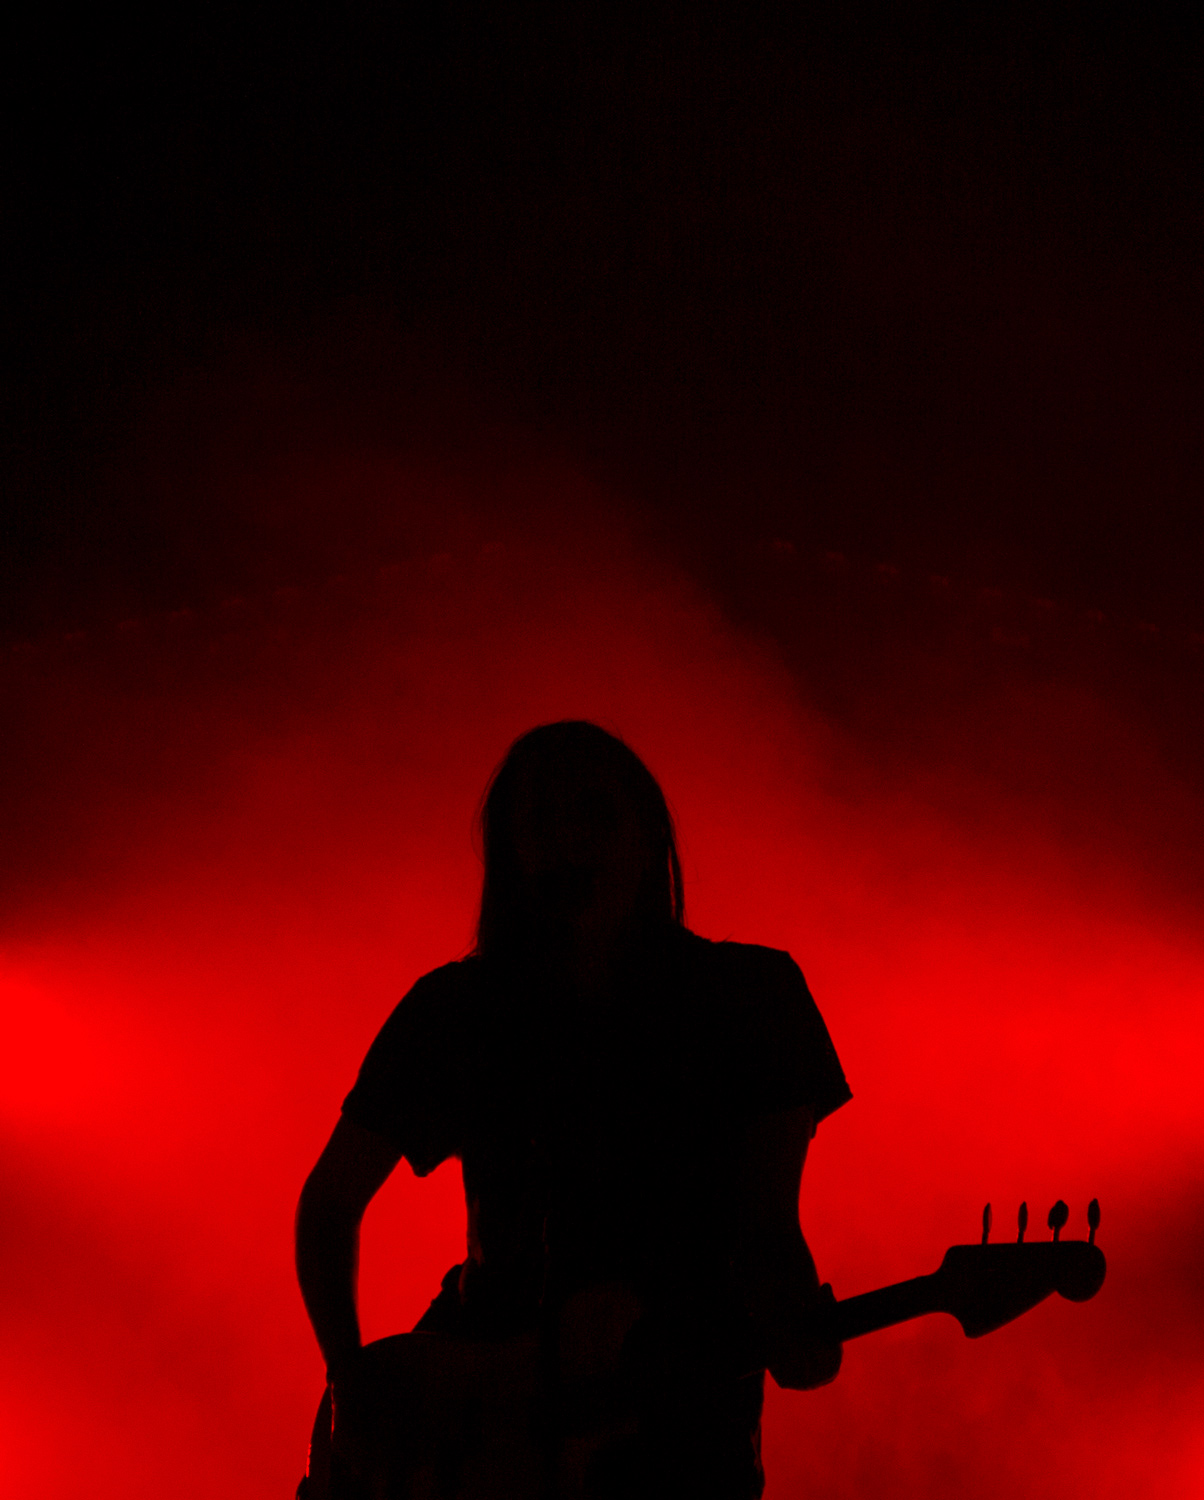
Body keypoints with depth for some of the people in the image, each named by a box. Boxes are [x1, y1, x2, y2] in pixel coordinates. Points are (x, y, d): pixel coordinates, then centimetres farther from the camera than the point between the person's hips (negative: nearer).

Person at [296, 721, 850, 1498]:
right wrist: (351, 1381, -5)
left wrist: (791, 1324, -29)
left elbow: (766, 1224, -7)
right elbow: (329, 1204, 6)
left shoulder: (751, 996, -5)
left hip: (684, 1431, 0)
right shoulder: (456, 1009, -3)